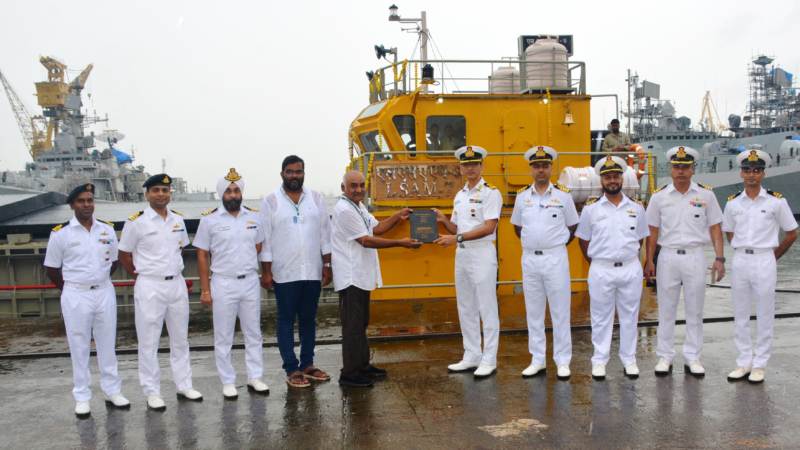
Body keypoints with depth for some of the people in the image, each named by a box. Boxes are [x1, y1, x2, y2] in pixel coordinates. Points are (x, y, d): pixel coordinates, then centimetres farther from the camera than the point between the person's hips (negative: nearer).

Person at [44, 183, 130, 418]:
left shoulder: (108, 230, 4)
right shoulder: (60, 233, -5)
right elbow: (51, 269, 2)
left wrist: (99, 282, 10)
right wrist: (73, 288, 6)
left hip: (105, 293, 3)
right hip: (75, 296, -3)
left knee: (108, 343, 10)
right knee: (79, 347, 5)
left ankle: (112, 391, 21)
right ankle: (81, 398, 15)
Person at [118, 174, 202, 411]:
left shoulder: (178, 220, 7)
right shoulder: (136, 222, -7)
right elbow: (124, 255, 0)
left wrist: (174, 270, 11)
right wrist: (141, 277, 0)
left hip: (177, 284, 5)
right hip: (149, 287, -5)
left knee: (180, 338, 12)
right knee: (149, 342, 2)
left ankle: (184, 385, 24)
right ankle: (152, 392, 13)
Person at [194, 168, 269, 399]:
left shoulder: (254, 217, 6)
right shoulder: (209, 220, -2)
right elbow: (202, 255, -2)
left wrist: (246, 264, 3)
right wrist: (205, 289, -5)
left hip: (250, 281, 3)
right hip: (223, 283, -3)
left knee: (254, 332, 9)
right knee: (223, 337, 4)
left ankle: (255, 377, 20)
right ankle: (228, 382, 15)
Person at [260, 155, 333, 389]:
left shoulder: (316, 199, 7)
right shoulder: (271, 202, 0)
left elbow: (325, 234, 9)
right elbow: (265, 239, -1)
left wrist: (327, 265, 5)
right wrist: (266, 271, -4)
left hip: (313, 271, 3)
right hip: (285, 273, -3)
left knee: (308, 319, 11)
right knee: (286, 320, 3)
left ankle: (307, 364, 22)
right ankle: (292, 370, 10)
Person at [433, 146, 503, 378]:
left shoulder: (491, 193, -7)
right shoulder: (459, 196, 17)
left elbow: (489, 228, -17)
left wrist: (457, 238, -23)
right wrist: (443, 220, -2)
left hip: (482, 253, -8)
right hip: (462, 254, 8)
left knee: (487, 308, -3)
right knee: (466, 308, 12)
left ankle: (489, 360, 5)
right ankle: (472, 357, 22)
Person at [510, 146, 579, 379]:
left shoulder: (563, 195, 0)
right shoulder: (522, 196, 6)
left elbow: (572, 227, 10)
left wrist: (556, 243, 4)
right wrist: (533, 242, 11)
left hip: (556, 258, -3)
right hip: (529, 258, 3)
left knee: (560, 311, 1)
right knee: (533, 311, 8)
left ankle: (563, 361, 10)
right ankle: (537, 360, 17)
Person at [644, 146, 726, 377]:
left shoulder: (706, 194, 3)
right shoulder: (659, 196, 3)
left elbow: (715, 228, 4)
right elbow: (652, 230, 5)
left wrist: (720, 258, -5)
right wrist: (649, 261, 0)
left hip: (695, 256, 0)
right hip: (668, 256, 0)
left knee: (695, 310, 7)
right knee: (666, 310, 6)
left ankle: (692, 358, 18)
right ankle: (665, 356, 16)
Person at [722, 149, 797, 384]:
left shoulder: (776, 201, -2)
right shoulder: (733, 203, 6)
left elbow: (792, 234, 5)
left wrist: (772, 256, 7)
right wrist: (744, 251, 9)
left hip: (764, 261, -3)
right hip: (740, 261, 3)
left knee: (764, 316, 1)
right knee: (740, 316, 8)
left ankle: (759, 365, 11)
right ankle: (744, 362, 18)